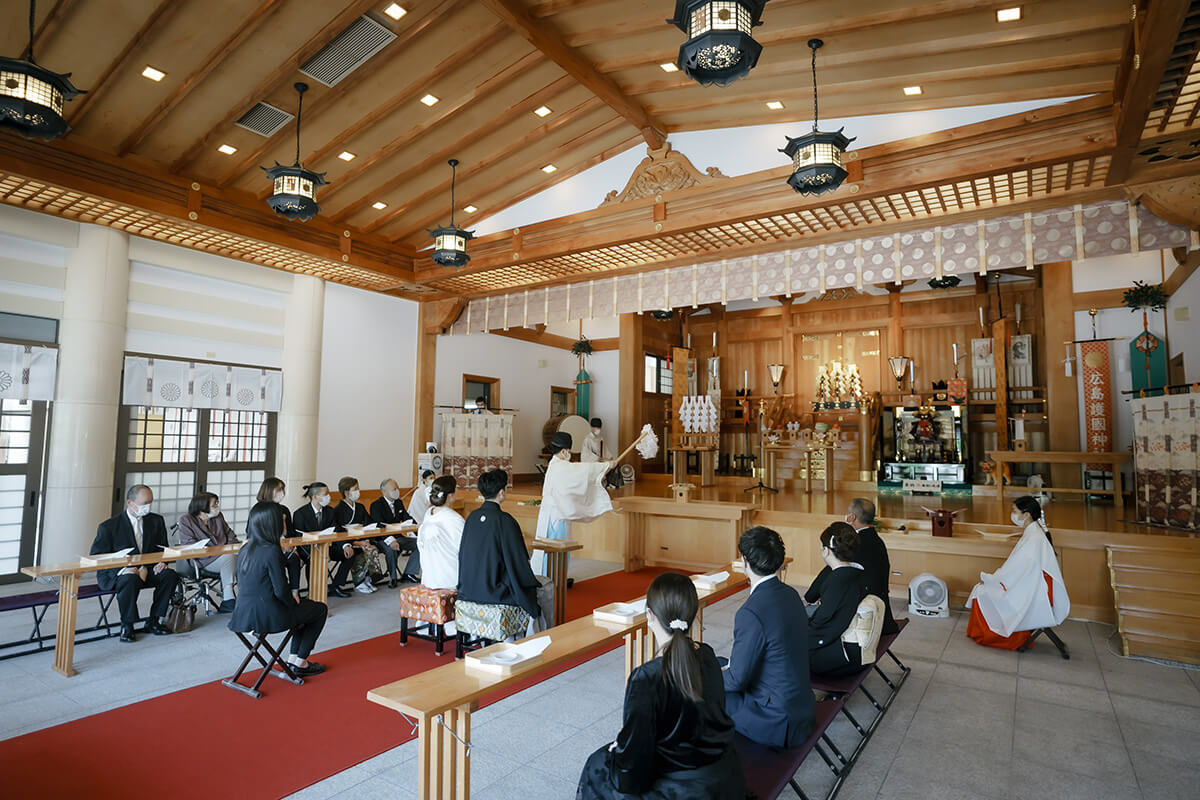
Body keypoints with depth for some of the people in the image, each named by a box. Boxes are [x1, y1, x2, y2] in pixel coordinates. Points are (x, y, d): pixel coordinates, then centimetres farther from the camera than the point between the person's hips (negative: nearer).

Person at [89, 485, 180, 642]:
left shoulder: (156, 521, 5)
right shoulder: (109, 526, -8)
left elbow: (162, 548, 11)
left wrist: (162, 562, -13)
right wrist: (121, 569, -27)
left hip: (146, 570, 4)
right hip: (114, 574, -4)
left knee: (170, 575, -23)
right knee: (130, 579, -37)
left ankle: (153, 622, -7)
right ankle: (126, 626, -16)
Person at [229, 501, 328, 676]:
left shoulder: (246, 549, 4)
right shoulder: (272, 550, -22)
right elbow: (281, 590, -21)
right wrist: (293, 601, 2)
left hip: (243, 614, 8)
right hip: (267, 616, -8)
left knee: (305, 605, 29)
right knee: (320, 609, 14)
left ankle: (293, 659, 28)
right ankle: (299, 663, 19)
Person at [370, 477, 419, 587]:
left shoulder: (399, 502, 12)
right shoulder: (376, 505, -12)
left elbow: (407, 519, 11)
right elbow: (380, 526, -25)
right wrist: (391, 541, -40)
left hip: (398, 537, 7)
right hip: (382, 540, -7)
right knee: (392, 549, -37)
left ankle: (408, 573, -1)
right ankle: (392, 578, -14)